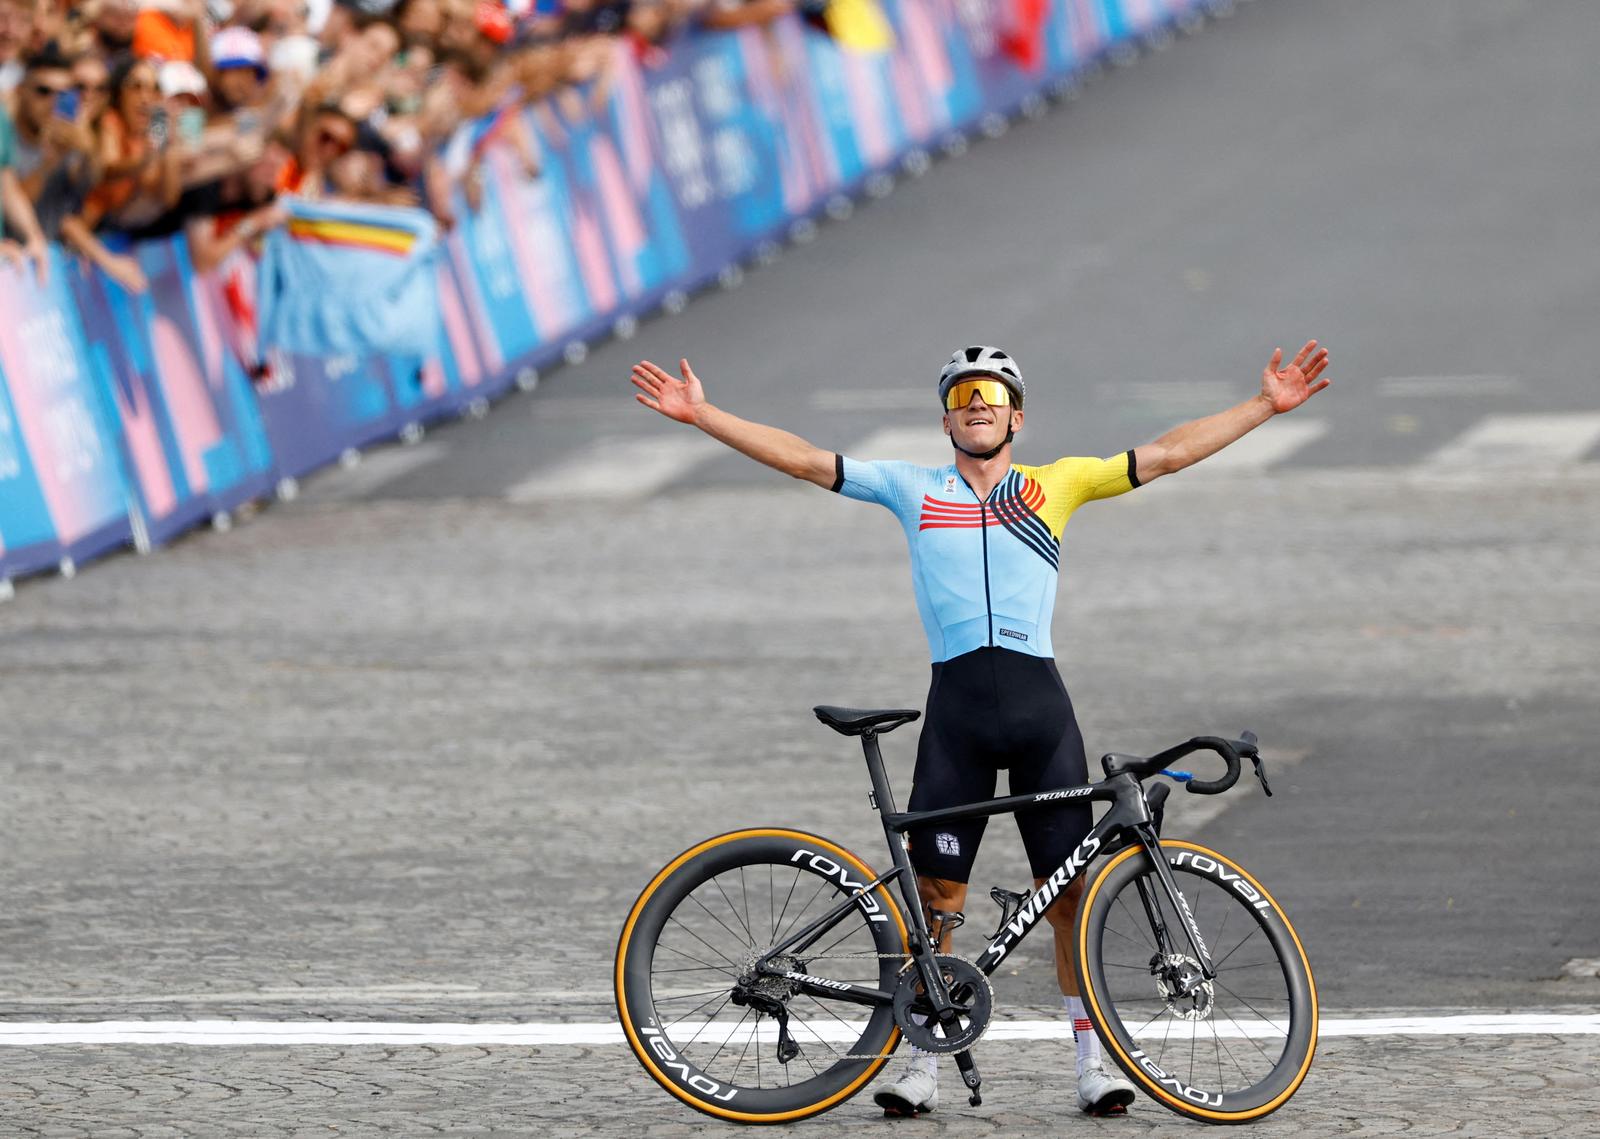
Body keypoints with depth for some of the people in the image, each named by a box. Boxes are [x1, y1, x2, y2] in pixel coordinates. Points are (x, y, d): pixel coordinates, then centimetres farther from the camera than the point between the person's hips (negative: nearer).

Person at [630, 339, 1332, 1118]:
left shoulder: (1057, 485, 13)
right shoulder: (913, 490, 13)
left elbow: (1168, 454, 12)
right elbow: (802, 460, 11)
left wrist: (1267, 406, 7)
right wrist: (701, 415, 6)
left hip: (1038, 700, 0)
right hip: (957, 702, 0)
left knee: (1068, 886, 1)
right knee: (937, 890, 1)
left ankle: (1091, 1061, 8)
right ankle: (923, 1065, 10)